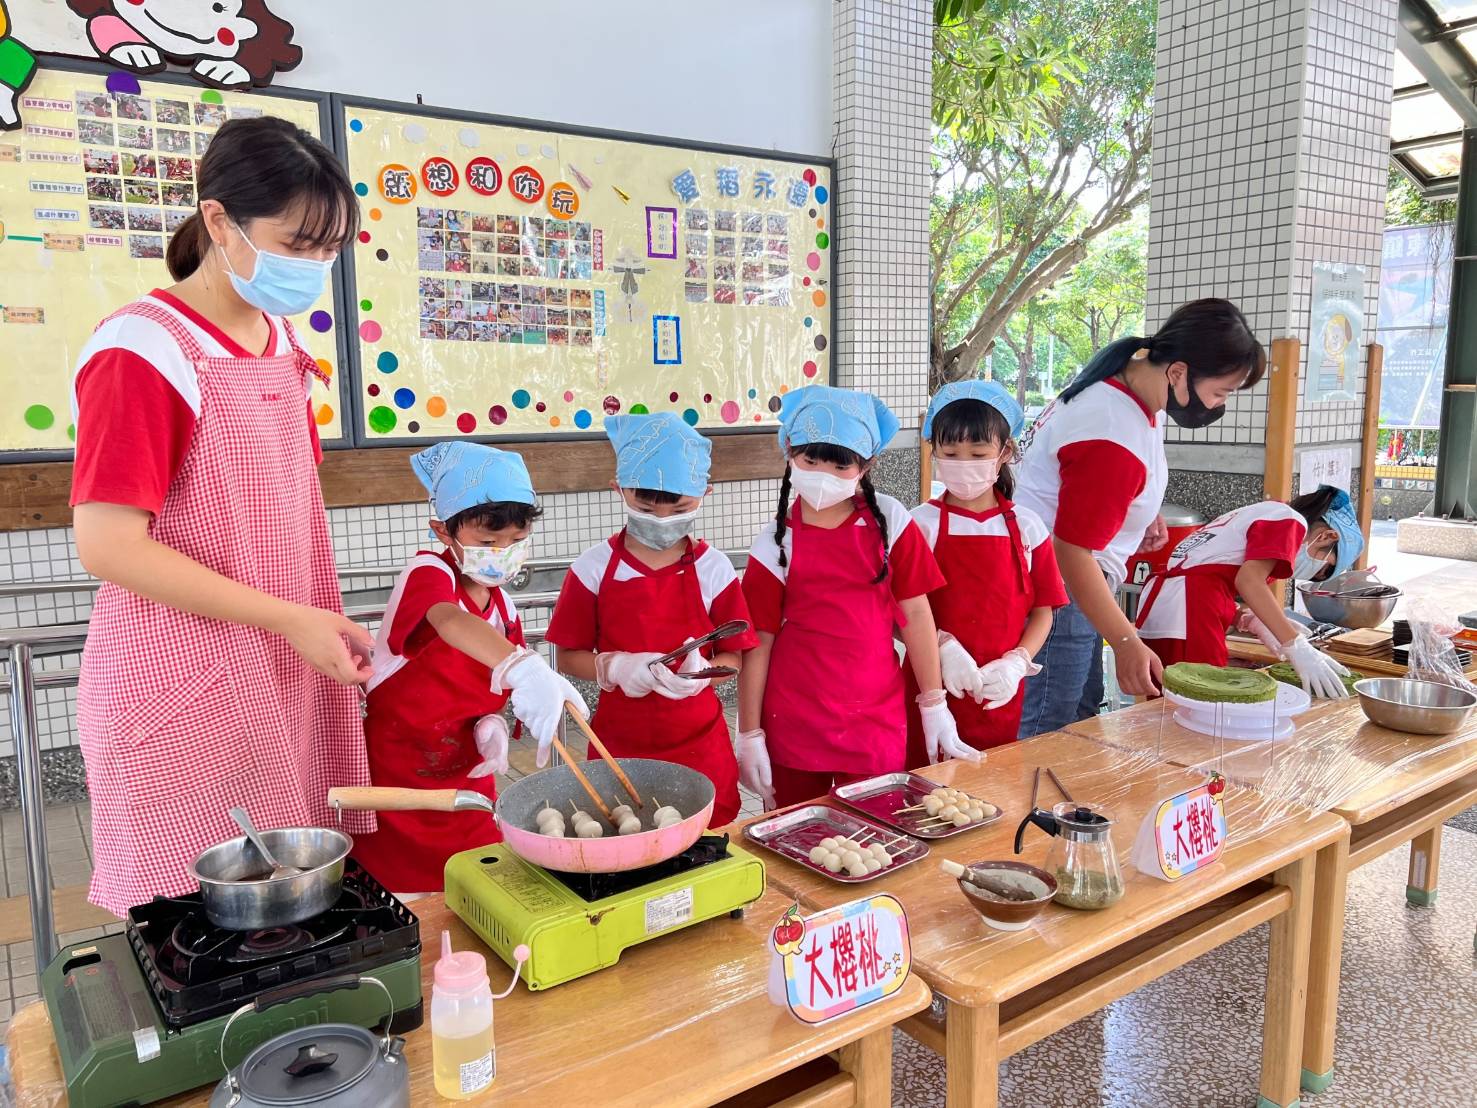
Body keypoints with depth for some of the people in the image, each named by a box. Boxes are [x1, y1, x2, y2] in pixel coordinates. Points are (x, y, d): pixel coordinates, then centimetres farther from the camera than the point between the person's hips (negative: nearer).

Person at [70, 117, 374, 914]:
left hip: (286, 672, 7)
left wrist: (328, 631, 7)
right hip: (187, 692, -6)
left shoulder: (280, 342, 7)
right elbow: (107, 546, -19)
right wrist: (289, 620, -19)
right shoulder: (143, 351, -15)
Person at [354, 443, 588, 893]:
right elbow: (450, 622, -44)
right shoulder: (428, 572, -20)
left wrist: (489, 725, -14)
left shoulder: (504, 610, 0)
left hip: (464, 776, 5)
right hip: (393, 776, -5)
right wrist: (523, 666, -63)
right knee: (402, 889, 7)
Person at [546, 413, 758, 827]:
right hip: (619, 746, 0)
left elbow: (732, 656, 1)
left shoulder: (713, 569, -4)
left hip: (699, 747, 0)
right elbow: (568, 656, 0)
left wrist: (702, 672, -20)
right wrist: (614, 668, -19)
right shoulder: (594, 568, -5)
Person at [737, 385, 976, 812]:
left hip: (876, 721, 0)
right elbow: (758, 643, -3)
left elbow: (915, 612, 0)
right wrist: (750, 735, -2)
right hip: (794, 728, 0)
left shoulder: (888, 520, -3)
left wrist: (934, 705, 1)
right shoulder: (776, 543, -4)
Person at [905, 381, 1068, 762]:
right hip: (933, 688, -2)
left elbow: (1042, 611, 6)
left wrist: (1016, 663, -9)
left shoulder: (1026, 527, 3)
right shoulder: (921, 524, -3)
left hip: (999, 696, 2)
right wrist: (943, 647, -20)